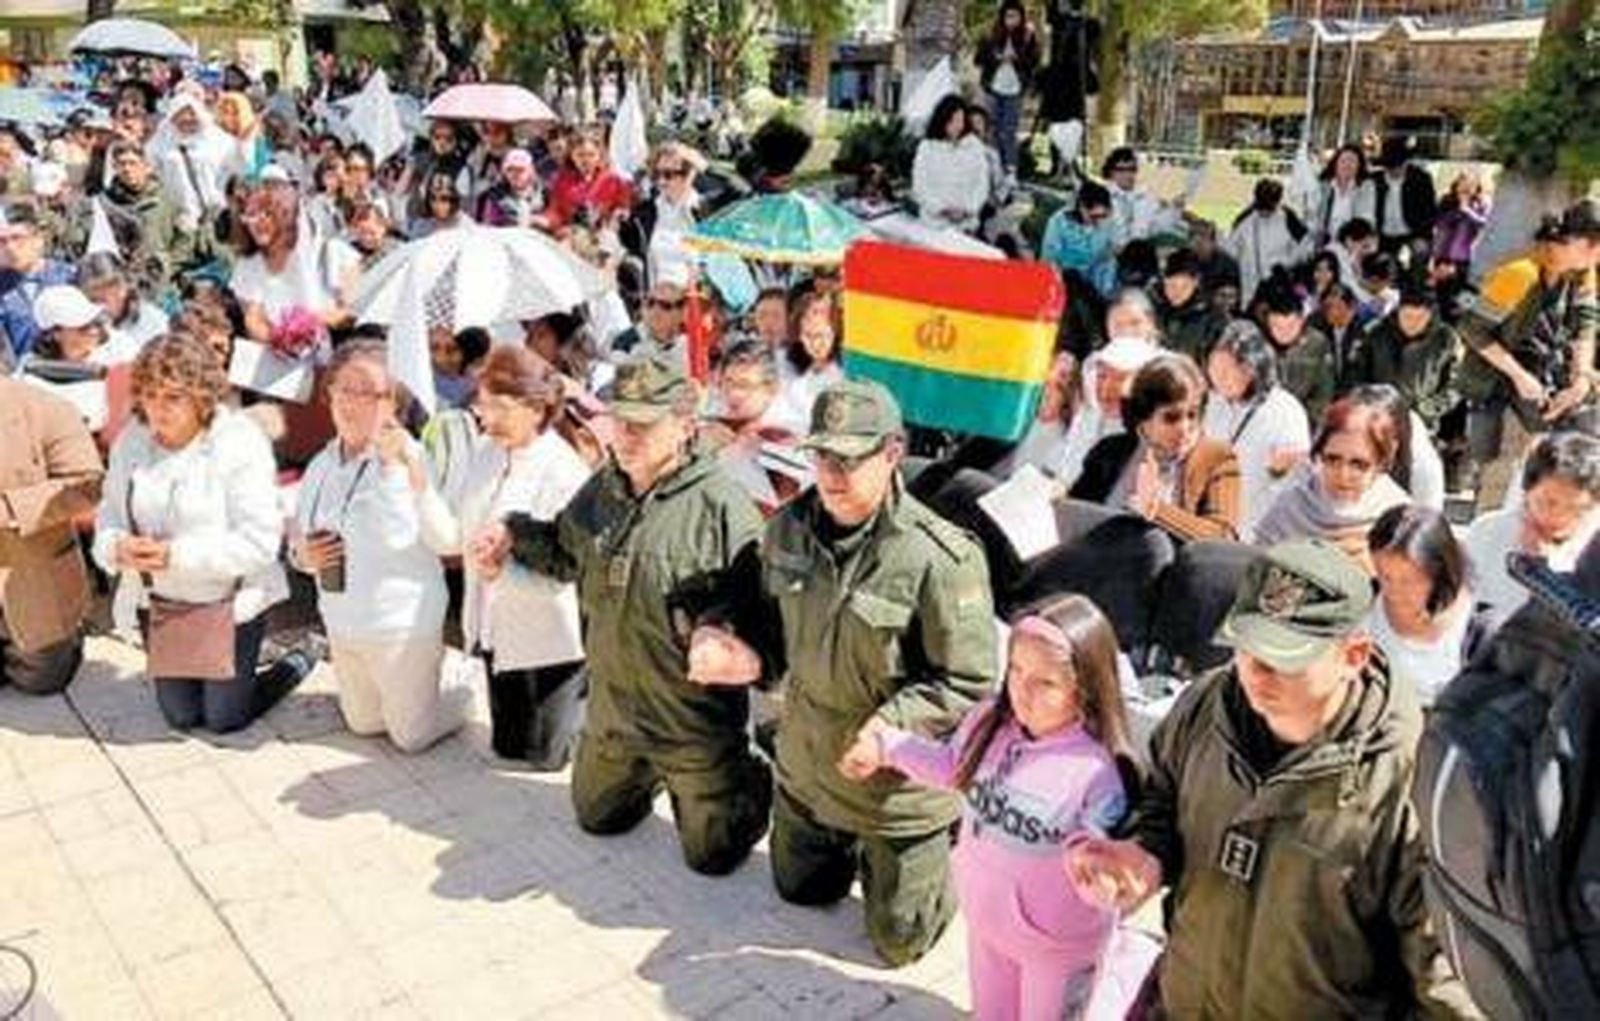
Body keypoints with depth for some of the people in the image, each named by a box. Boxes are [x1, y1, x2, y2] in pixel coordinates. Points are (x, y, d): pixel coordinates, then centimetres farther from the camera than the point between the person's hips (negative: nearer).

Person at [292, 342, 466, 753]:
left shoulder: (408, 457, -19)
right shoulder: (320, 465, 1)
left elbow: (400, 535, -30)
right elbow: (298, 539, 11)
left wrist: (389, 463, -35)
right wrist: (303, 554, -12)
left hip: (401, 624, -7)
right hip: (342, 622, 7)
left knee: (411, 737, 8)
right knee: (363, 724, 23)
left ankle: (466, 683, 33)